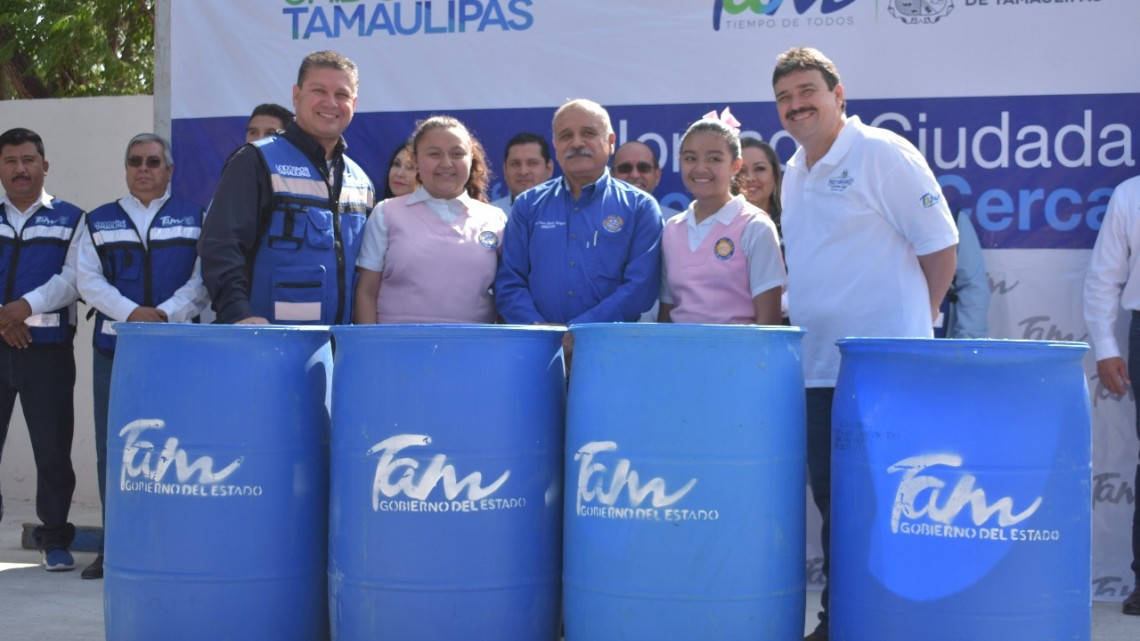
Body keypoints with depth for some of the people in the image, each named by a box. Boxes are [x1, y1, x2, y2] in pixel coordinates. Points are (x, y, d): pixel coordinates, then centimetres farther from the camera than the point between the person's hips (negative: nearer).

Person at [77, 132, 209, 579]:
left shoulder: (194, 219, 9)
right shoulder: (99, 222, 14)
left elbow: (203, 279, 0)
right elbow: (88, 280, 3)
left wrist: (166, 314, -15)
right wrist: (132, 312, -12)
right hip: (114, 346, 2)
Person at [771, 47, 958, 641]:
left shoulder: (883, 154, -7)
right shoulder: (793, 174, 15)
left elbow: (940, 246, -7)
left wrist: (911, 321, -1)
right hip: (819, 366, 7)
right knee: (830, 498, 11)